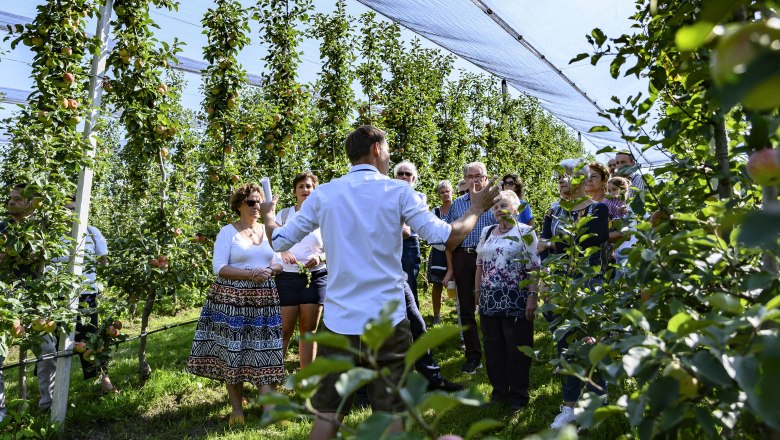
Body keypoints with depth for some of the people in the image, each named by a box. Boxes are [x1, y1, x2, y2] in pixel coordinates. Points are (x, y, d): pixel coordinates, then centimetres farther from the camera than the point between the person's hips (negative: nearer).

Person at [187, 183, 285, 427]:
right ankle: (237, 409, 15)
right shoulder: (228, 231, -3)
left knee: (263, 352, 2)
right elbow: (219, 268, -10)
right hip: (232, 299, -3)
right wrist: (251, 274, -19)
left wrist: (269, 270, -9)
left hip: (263, 299, 4)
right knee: (232, 352, 2)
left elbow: (279, 262, 14)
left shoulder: (268, 231, 11)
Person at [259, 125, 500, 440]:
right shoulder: (398, 191, -4)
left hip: (338, 322, 2)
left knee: (328, 415, 14)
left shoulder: (323, 194, 2)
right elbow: (446, 237, -6)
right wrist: (477, 208, 12)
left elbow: (279, 241, 9)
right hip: (387, 320, -2)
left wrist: (267, 216, 31)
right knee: (392, 414, 11)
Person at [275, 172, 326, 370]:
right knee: (284, 330, -1)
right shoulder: (284, 214, 5)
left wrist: (320, 258, -14)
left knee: (308, 330, 7)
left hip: (316, 277, 1)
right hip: (287, 277, -1)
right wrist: (283, 253, -17)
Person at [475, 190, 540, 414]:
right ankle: (499, 389, 27)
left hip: (515, 300, -5)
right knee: (493, 346, 11)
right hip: (489, 299, 5)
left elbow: (533, 268, -8)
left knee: (517, 348, 4)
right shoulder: (487, 232, 11)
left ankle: (518, 394, 18)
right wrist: (478, 293, 12)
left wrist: (532, 297, -14)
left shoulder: (525, 232, -4)